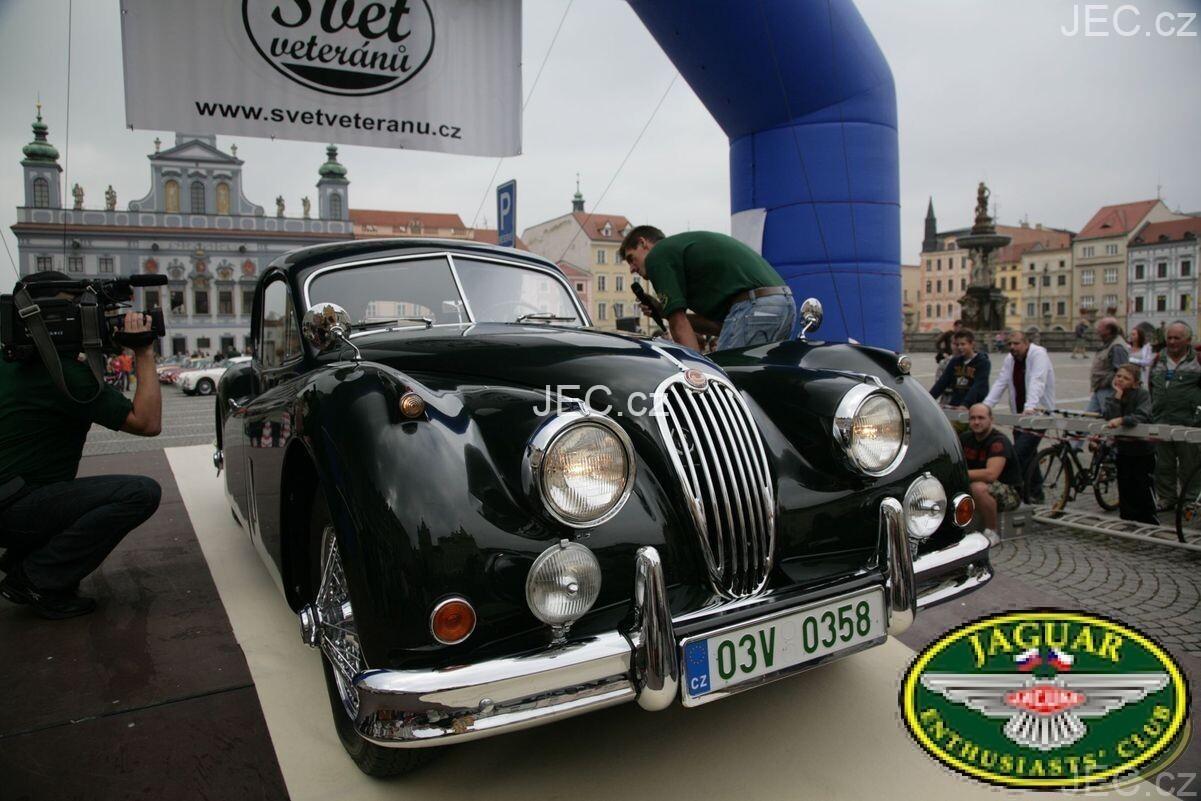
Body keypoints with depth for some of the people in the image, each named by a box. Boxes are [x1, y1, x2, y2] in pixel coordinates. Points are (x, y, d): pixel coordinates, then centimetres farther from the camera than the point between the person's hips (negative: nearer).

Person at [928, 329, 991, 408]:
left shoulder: (983, 362, -6)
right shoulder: (955, 361, 10)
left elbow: (978, 387, -19)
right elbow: (942, 382, 6)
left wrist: (965, 405, -32)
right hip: (954, 406, 5)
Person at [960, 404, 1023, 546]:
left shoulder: (999, 441, -20)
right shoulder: (965, 438, 1)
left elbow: (991, 474, -34)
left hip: (1010, 492, -6)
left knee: (979, 487, -38)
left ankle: (992, 533, -17)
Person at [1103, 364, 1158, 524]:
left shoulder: (1143, 395, -11)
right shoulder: (1113, 397, 2)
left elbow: (1141, 416, -29)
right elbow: (1110, 417, -16)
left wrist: (1121, 420, -43)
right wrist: (1118, 395, -18)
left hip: (1143, 450, -4)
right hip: (1123, 448, 4)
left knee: (1143, 487, -2)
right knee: (1125, 488, 8)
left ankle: (1149, 522, 10)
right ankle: (1128, 522, 18)